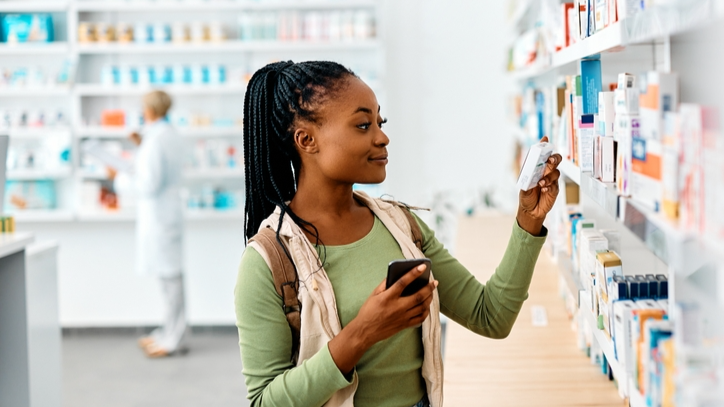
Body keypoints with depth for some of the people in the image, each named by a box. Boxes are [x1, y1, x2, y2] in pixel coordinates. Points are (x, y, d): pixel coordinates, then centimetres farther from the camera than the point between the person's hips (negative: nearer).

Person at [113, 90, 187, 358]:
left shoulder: (155, 140, -19)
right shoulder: (170, 135, 10)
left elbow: (148, 185, -21)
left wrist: (120, 178, -8)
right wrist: (142, 146, 21)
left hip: (158, 213, -10)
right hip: (169, 209, 10)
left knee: (169, 275, -4)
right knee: (169, 274, 15)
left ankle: (174, 340, 2)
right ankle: (171, 332, 24)